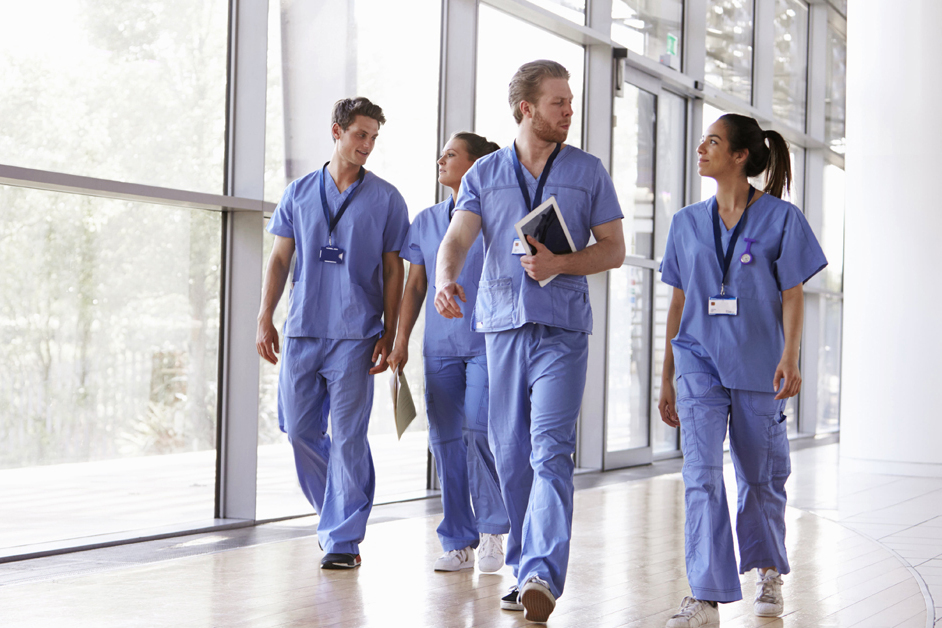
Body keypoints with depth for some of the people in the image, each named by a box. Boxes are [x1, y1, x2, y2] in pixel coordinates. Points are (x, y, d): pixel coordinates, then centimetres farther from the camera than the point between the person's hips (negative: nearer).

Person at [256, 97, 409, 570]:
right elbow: (280, 259, 12)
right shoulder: (299, 193, 11)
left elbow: (393, 270, 5)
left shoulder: (386, 199, 5)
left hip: (355, 334, -3)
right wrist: (265, 319, 4)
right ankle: (337, 513, 27)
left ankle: (343, 538, 1)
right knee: (300, 430, 6)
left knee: (347, 436, -6)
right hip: (302, 330, 3)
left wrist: (388, 334, -1)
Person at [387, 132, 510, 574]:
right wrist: (400, 340, 9)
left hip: (487, 342, -5)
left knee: (479, 429, -16)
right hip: (439, 346, 5)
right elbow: (415, 286, 16)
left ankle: (492, 530, 3)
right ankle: (459, 544, 11)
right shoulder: (426, 221, 15)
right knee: (445, 439, 3)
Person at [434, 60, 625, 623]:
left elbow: (614, 249, 8)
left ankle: (544, 576, -22)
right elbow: (457, 239, -2)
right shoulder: (485, 173, 11)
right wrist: (446, 279, -25)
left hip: (563, 328, -2)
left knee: (551, 452, -15)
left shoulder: (589, 171, 9)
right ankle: (523, 568, 18)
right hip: (502, 323, 2)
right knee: (510, 453, 6)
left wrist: (560, 263, -10)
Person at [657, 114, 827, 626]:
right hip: (699, 363, 2)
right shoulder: (688, 222, 9)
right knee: (702, 475, -12)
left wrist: (790, 357, -17)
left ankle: (768, 573, 34)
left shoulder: (781, 218, -1)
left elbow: (792, 295, -3)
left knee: (760, 476, 10)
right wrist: (667, 378, 12)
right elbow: (678, 301, 12)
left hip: (757, 366, -2)